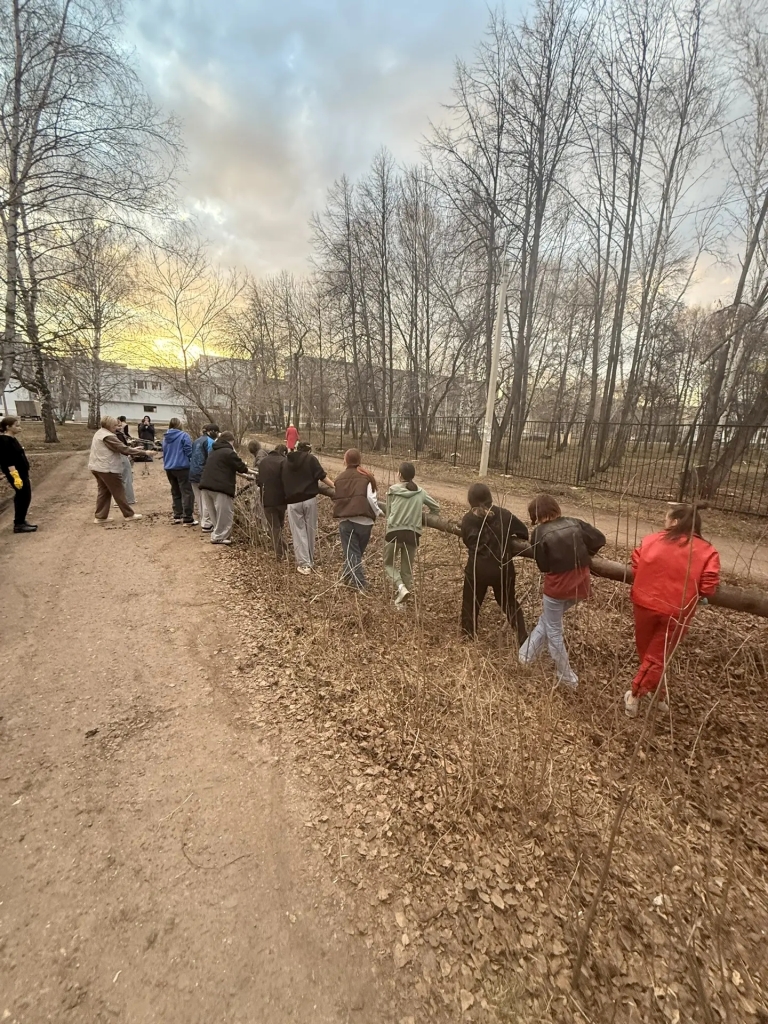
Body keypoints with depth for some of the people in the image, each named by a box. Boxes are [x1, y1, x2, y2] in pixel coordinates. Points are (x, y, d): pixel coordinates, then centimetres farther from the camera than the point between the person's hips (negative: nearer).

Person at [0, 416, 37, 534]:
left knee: (22, 497, 14)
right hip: (16, 473, -10)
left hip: (22, 472, 10)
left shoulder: (12, 439, 13)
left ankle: (20, 522, 23)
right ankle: (19, 525, 2)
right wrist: (15, 476, -27)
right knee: (24, 497, -6)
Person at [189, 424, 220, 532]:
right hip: (204, 474, -9)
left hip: (193, 474, 9)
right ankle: (206, 524, -5)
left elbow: (192, 457, 21)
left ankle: (204, 522, 19)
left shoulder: (197, 441, 19)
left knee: (199, 500, 12)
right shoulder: (210, 441, -8)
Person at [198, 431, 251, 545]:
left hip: (206, 485, 9)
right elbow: (241, 467, -5)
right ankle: (219, 537, 2)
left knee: (213, 513, 17)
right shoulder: (229, 452, -7)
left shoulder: (214, 451, 21)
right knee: (224, 513, 0)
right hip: (220, 487, -9)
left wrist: (242, 473, 30)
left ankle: (217, 533, 24)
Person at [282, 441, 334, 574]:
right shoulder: (310, 458, 2)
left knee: (298, 533, 5)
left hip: (293, 502, 2)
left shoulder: (286, 461, 14)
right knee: (310, 531, 12)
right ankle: (310, 560, 24)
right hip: (309, 499, -2)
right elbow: (322, 475, -8)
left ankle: (304, 563, 1)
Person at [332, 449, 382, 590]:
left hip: (345, 520, 1)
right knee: (358, 552, 17)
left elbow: (337, 499, 8)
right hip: (364, 521, -1)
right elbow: (371, 498, -8)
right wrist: (377, 513, 6)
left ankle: (359, 582, -2)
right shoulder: (367, 477, -1)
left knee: (351, 553, 5)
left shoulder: (339, 478, 10)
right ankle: (350, 578, 24)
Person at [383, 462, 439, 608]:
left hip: (394, 532, -2)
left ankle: (401, 588, -6)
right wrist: (424, 521, 28)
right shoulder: (420, 492, 5)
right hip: (412, 534, 2)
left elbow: (388, 512, 5)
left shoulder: (393, 490, -1)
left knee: (389, 563, 17)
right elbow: (436, 507, 15)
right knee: (407, 569, 14)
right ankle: (401, 600, 19)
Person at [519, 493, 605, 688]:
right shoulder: (575, 523, -2)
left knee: (553, 631, 15)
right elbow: (599, 539, 2)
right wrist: (582, 556, 14)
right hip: (580, 585, 5)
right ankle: (527, 653, 31)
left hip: (557, 587, -5)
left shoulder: (539, 533, -13)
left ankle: (568, 677, 24)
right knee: (548, 619, 25)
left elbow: (542, 566, -8)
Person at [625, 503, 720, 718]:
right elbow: (708, 588, -12)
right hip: (677, 612, -1)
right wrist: (689, 591, 9)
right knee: (658, 656, 13)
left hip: (645, 604, 1)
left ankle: (657, 693, 37)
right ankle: (635, 696, 18)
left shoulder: (650, 541, -6)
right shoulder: (707, 552, -8)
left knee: (646, 650, 22)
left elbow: (635, 568, 0)